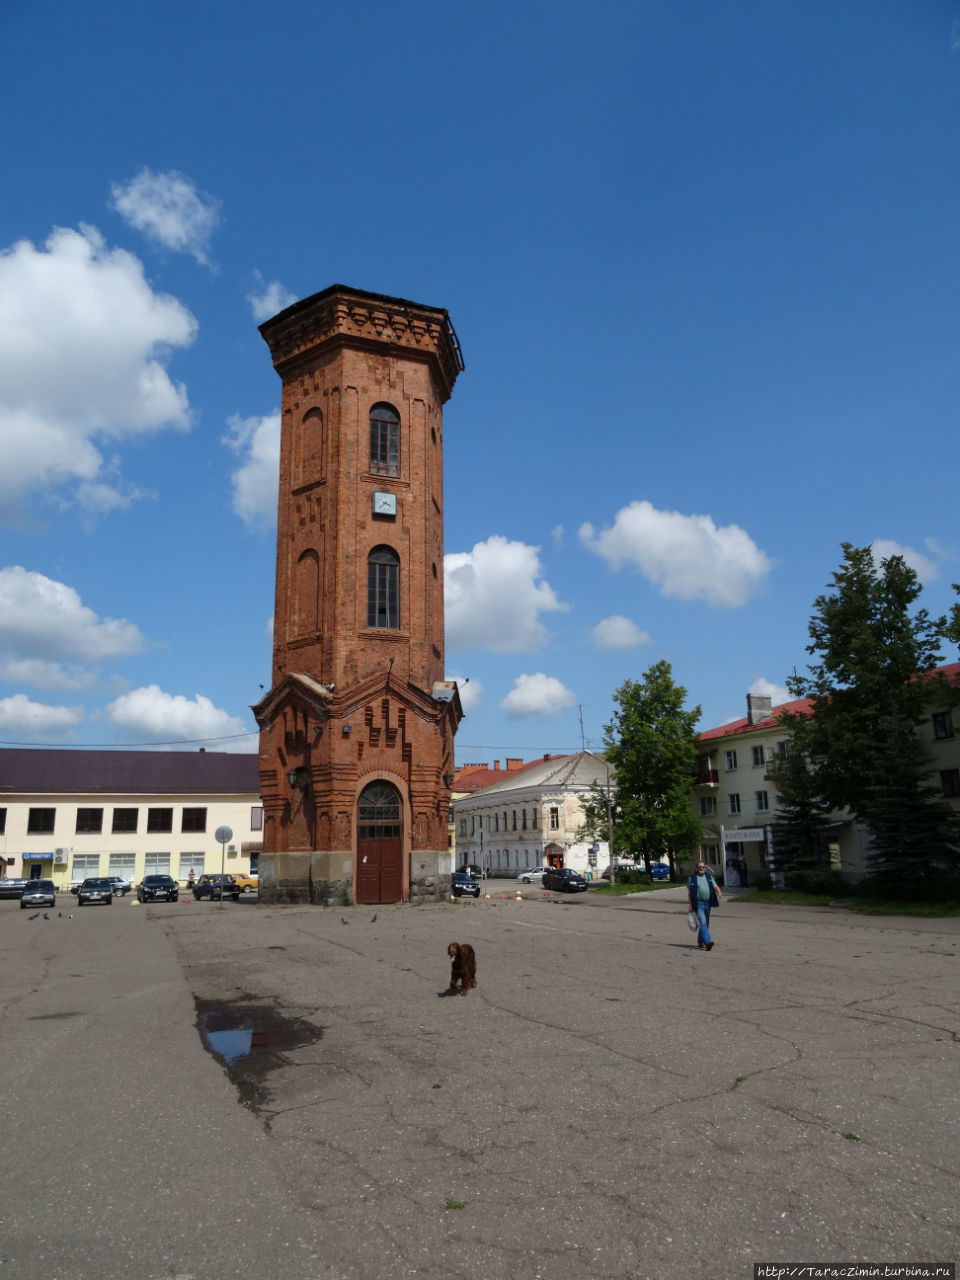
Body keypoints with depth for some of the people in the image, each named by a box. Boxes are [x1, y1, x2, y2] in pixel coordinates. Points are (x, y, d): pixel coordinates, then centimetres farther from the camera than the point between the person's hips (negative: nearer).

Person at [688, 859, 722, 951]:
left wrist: (719, 893, -21)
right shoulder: (692, 878, -1)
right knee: (703, 922, -16)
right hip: (698, 903, -5)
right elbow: (689, 892, 0)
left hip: (707, 903, 5)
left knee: (706, 924, 11)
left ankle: (701, 942, 24)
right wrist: (690, 905, -4)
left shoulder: (709, 877, 11)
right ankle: (708, 941, -24)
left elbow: (715, 886, 1)